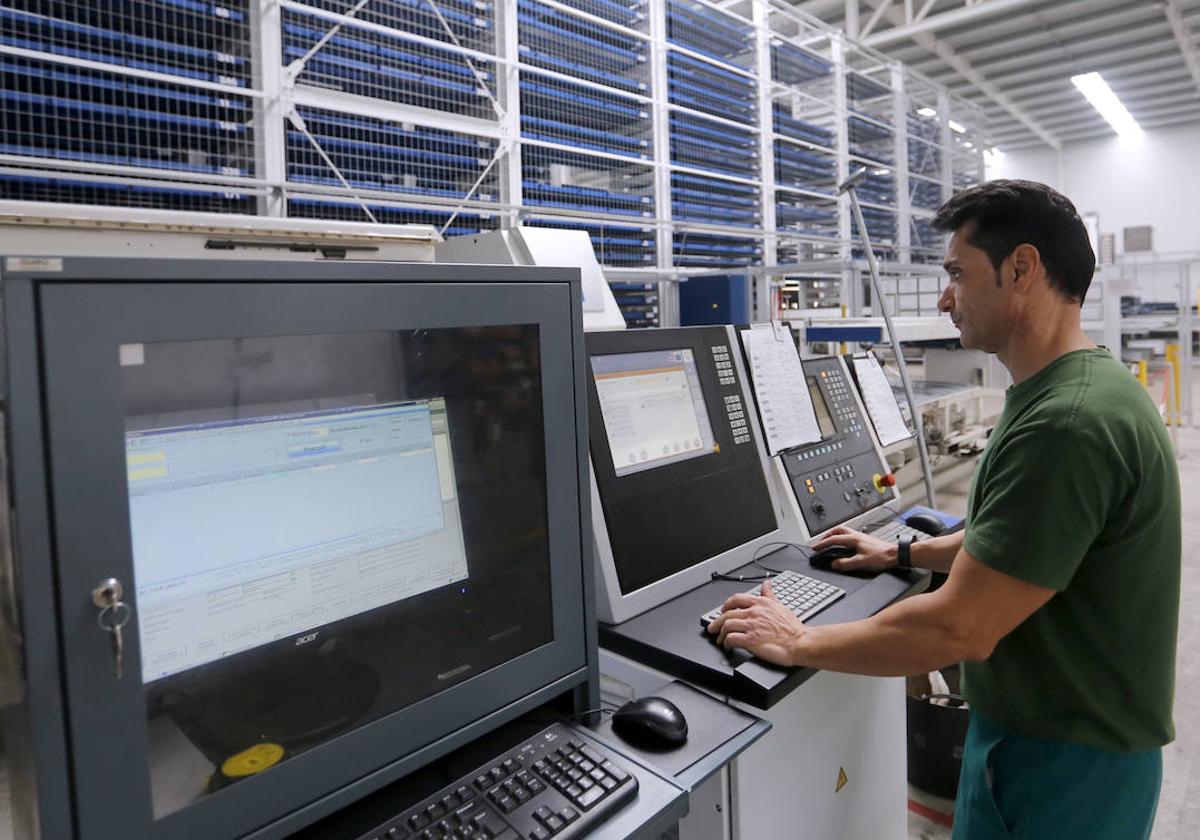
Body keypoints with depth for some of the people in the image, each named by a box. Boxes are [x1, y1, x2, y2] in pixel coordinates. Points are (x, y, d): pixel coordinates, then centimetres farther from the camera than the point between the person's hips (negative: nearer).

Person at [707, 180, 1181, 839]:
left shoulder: (1067, 424, -30)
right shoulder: (1082, 389, 4)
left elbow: (958, 629, -30)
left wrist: (797, 643, -20)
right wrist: (904, 554, 16)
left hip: (1060, 766, -9)